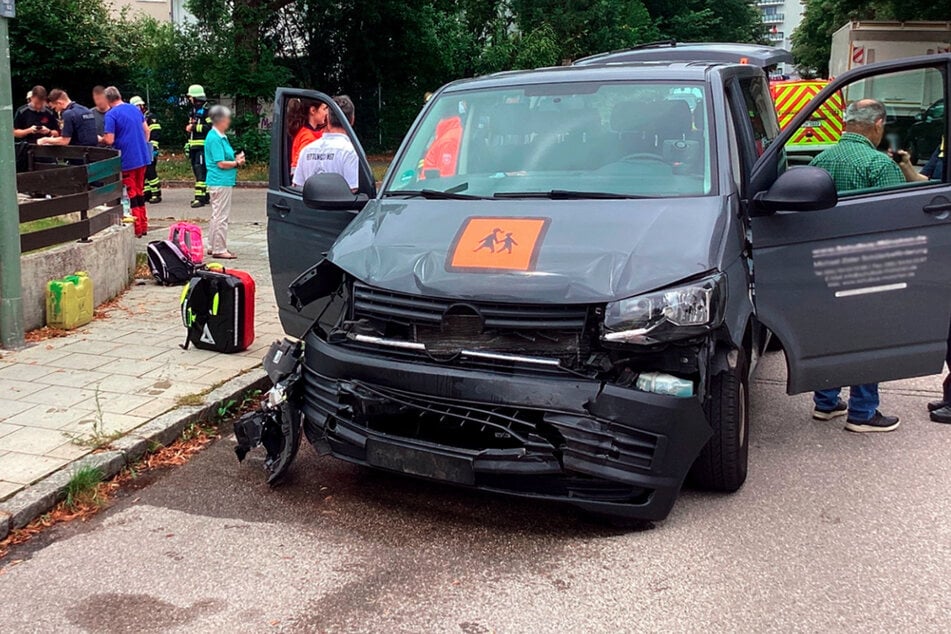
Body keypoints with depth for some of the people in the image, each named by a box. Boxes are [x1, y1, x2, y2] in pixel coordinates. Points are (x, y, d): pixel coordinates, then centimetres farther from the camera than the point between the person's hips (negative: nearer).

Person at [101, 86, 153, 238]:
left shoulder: (111, 114, -13)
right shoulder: (135, 109, 8)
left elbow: (109, 140, -17)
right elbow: (146, 130, 15)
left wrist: (100, 139, 3)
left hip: (127, 160, -6)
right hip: (142, 157, 6)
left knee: (131, 193, 3)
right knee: (139, 191, 16)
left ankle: (137, 229, 6)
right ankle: (143, 225, 21)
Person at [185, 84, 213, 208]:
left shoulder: (207, 109, -9)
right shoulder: (193, 110, 22)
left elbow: (211, 127, -20)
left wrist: (194, 127, -17)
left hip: (203, 146, -10)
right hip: (194, 146, 10)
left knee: (200, 171, -14)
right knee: (197, 171, 11)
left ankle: (200, 198, -18)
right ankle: (204, 195, 18)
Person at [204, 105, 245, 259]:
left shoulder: (221, 137, 15)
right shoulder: (215, 138, -16)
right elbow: (221, 163, -19)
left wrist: (236, 158, 5)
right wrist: (237, 163, -6)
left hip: (224, 181, 11)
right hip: (220, 182, -11)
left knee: (217, 216, 16)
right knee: (221, 216, -6)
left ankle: (215, 247, 24)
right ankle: (219, 249, -2)